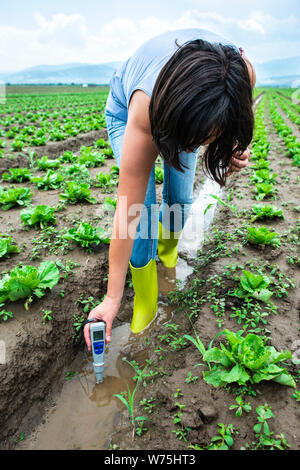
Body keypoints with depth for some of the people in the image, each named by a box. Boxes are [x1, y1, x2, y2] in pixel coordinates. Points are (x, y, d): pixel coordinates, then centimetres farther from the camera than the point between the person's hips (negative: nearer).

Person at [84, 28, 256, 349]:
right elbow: (127, 213, -41)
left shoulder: (242, 73, -35)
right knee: (143, 210, -18)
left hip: (183, 107, 4)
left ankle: (167, 245, 38)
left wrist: (233, 147, -31)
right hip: (126, 109, -3)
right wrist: (112, 299, -36)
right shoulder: (145, 113, -45)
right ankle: (145, 299, 4)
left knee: (180, 200, 0)